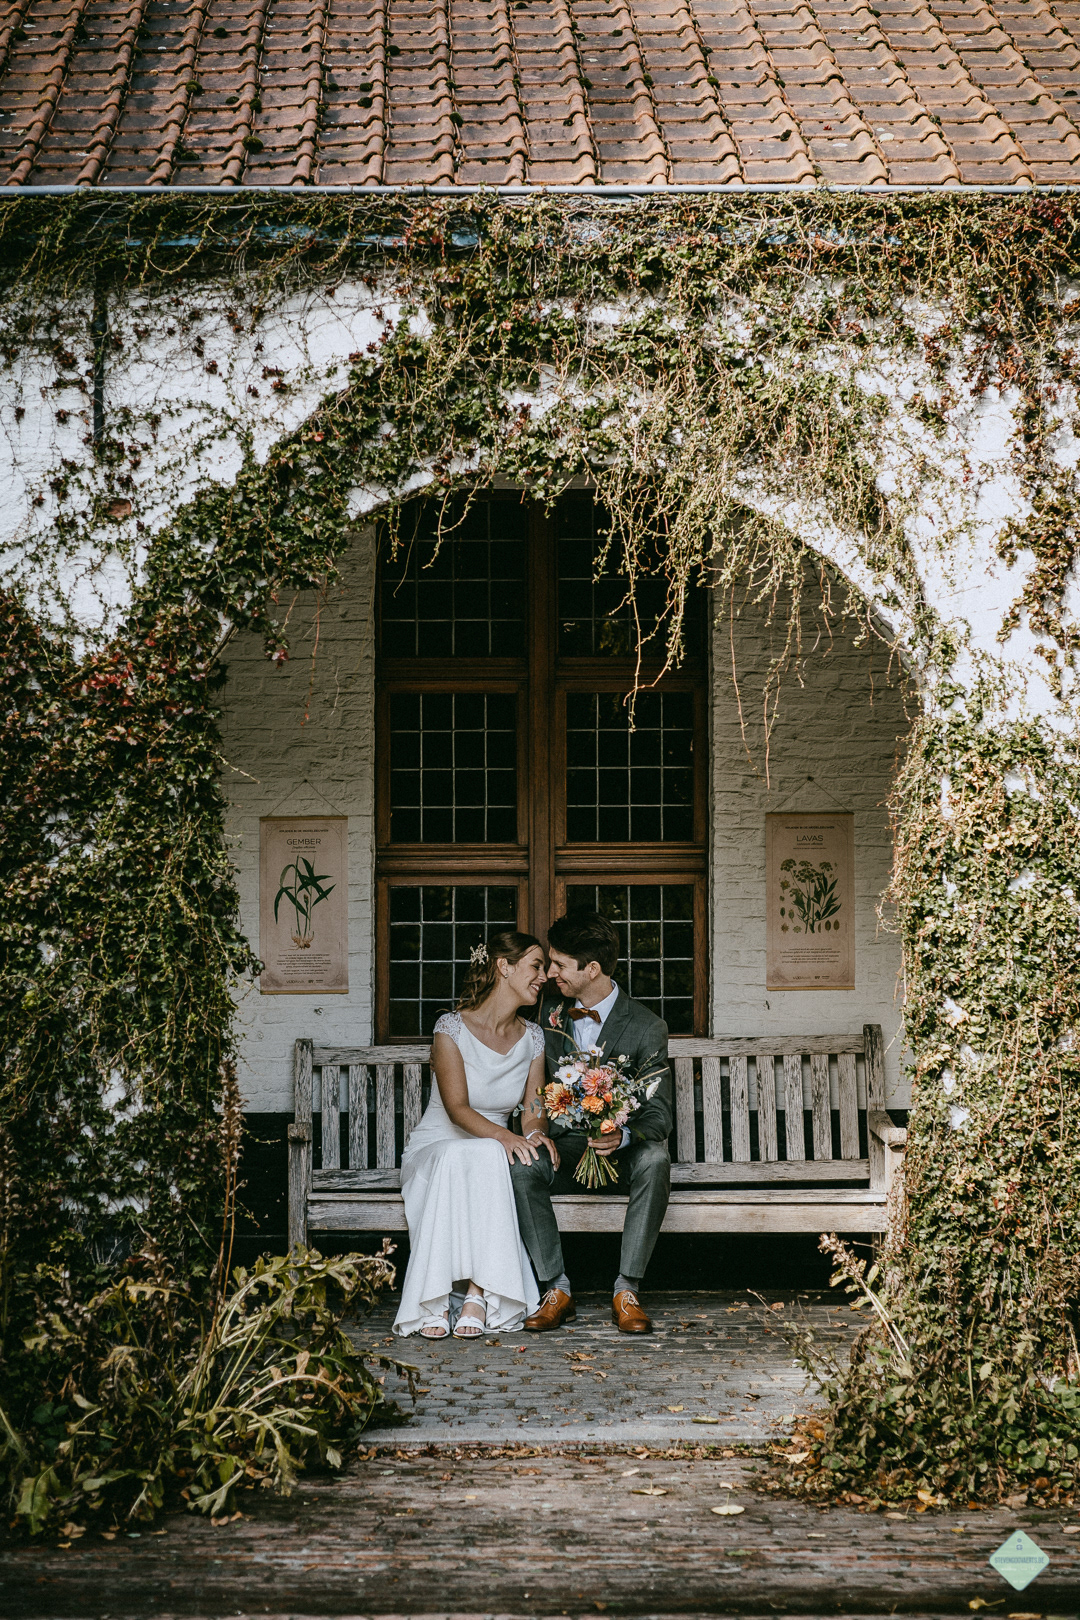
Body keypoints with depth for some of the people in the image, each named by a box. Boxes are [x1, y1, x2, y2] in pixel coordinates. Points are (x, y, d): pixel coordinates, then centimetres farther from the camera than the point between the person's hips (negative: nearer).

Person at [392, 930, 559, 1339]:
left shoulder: (532, 1038, 8)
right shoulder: (452, 1028, -9)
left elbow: (533, 1110, 5)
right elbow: (457, 1109, -17)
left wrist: (538, 1134, -20)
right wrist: (504, 1136, -34)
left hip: (491, 1155, 3)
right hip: (434, 1150, -3)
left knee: (489, 1159, -35)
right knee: (455, 1160, -40)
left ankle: (479, 1292, -42)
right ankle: (434, 1301, -40)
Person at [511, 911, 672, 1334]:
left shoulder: (646, 1028, -9)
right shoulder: (550, 1009, 4)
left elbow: (659, 1115, -12)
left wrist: (624, 1136, -34)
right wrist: (533, 1129, -11)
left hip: (623, 1147, -3)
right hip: (566, 1145, 3)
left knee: (654, 1161, -37)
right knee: (521, 1168, -30)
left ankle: (626, 1291, -33)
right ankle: (557, 1290, -24)